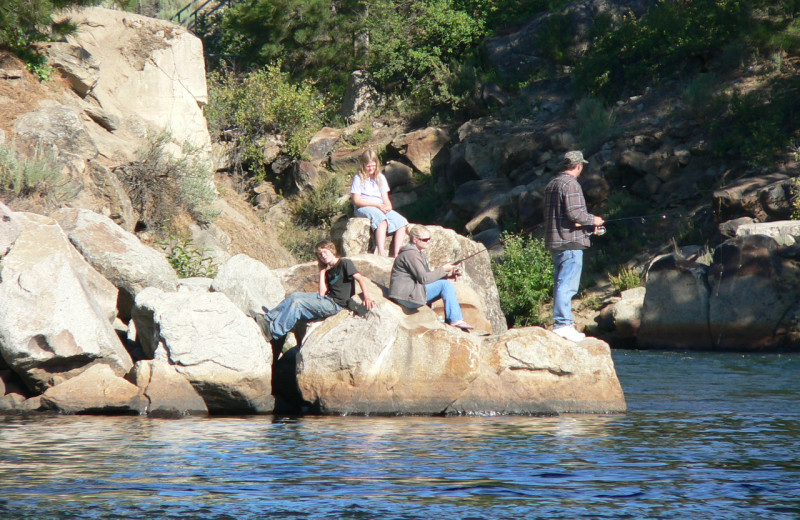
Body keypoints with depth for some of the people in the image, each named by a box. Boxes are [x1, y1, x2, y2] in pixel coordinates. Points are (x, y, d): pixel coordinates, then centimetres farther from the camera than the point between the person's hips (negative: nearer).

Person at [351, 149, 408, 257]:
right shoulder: (358, 178, 1)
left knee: (402, 222, -19)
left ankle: (396, 254, -27)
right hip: (363, 208, -6)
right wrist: (377, 205, -13)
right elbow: (356, 200, -7)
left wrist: (388, 206, -10)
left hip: (381, 208, 6)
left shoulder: (380, 178, 17)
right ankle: (381, 253, -51)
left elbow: (385, 198, 16)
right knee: (381, 219, -39)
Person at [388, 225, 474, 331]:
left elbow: (429, 276, 18)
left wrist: (447, 275, 2)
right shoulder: (410, 254, -15)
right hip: (406, 295, -10)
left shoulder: (419, 253, 19)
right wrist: (443, 270, -12)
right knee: (445, 285, -17)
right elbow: (424, 278, -21)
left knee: (448, 286, 6)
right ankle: (455, 319, -15)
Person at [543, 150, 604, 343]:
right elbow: (575, 213, -21)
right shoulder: (571, 184, -13)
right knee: (567, 284, -10)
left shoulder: (552, 184, 17)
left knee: (560, 283, 13)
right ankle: (562, 324, -13)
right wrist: (593, 220, -4)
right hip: (570, 241, -10)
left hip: (554, 242, 10)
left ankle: (562, 323, 17)